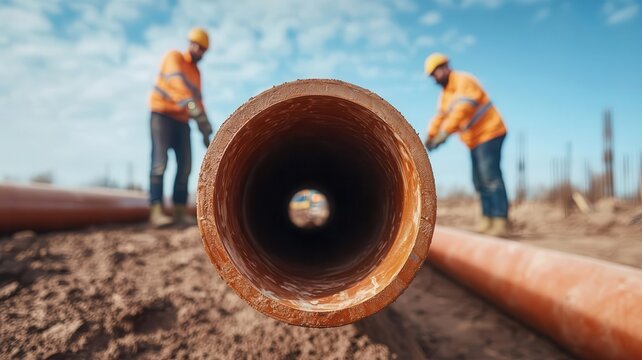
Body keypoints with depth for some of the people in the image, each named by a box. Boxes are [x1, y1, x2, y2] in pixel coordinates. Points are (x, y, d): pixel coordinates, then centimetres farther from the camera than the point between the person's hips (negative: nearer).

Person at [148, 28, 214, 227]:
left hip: (181, 121, 7)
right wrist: (193, 106, -40)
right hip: (162, 115, -7)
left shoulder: (196, 72, 18)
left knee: (185, 165, -3)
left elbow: (198, 99, 20)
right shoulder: (174, 57, -4)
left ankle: (180, 211, -1)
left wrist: (205, 131, 14)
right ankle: (156, 211, -23)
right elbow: (177, 81, -24)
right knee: (160, 162, -17)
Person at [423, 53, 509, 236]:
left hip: (489, 133, -9)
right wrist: (431, 136, -3)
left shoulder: (464, 81, -13)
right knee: (479, 181, 7)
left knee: (490, 177, -17)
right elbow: (440, 116, 12)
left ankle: (500, 220, -19)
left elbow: (462, 110, -26)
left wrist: (445, 132, -33)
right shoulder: (445, 93, 18)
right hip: (474, 141, 10)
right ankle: (487, 218, 11)